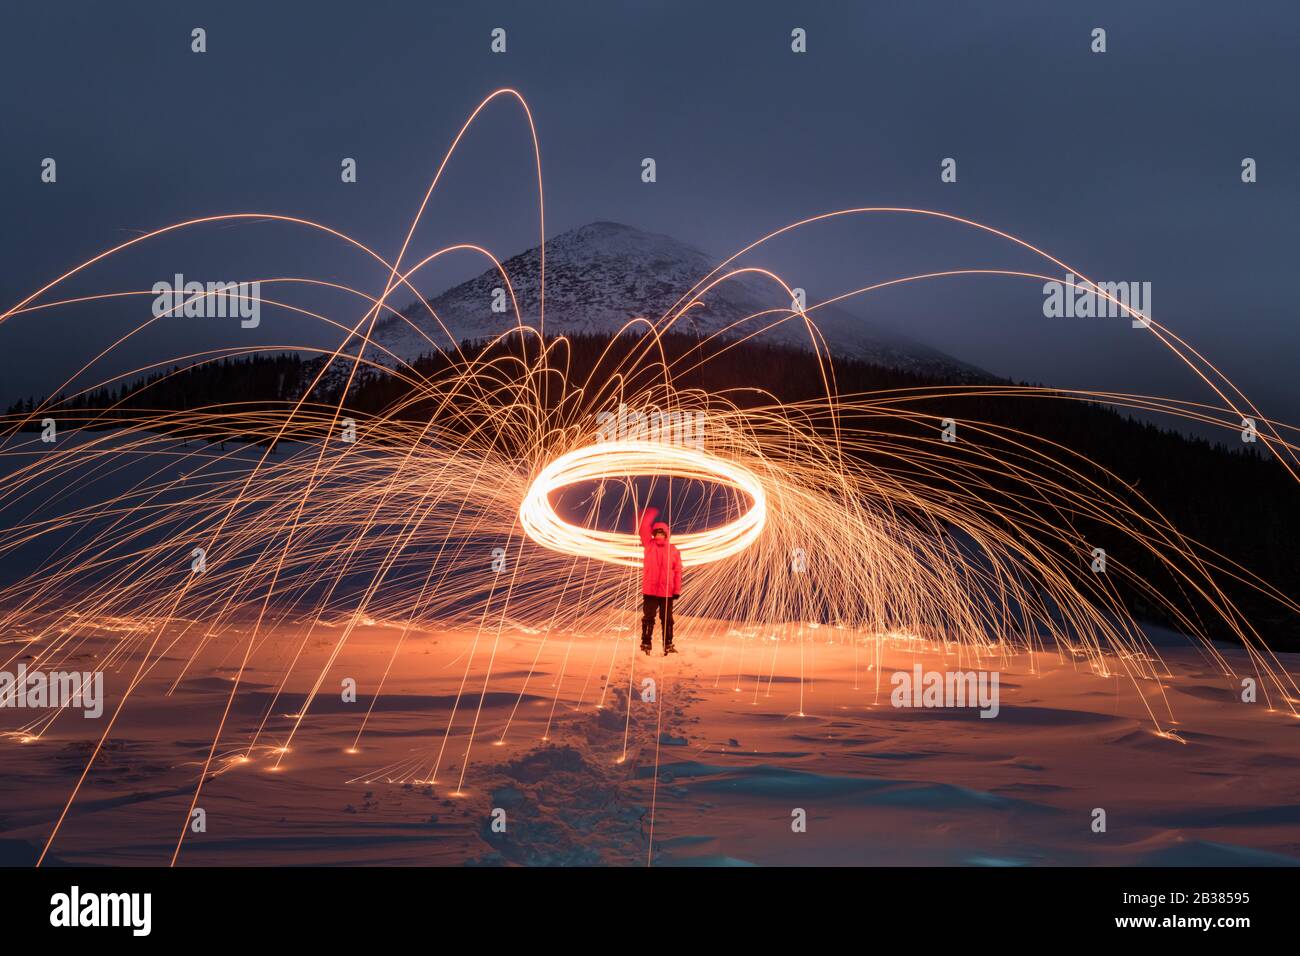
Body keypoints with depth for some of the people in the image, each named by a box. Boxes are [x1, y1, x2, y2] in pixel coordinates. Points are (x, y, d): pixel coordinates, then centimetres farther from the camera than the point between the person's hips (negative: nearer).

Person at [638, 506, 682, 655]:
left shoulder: (673, 549, 3)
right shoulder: (649, 545, 3)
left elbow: (677, 570, 2)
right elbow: (643, 528, -7)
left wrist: (677, 590, -1)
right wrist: (651, 514, -15)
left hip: (667, 592, 1)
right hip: (649, 591, -1)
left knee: (667, 620, 8)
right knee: (648, 618, 4)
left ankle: (668, 645, 17)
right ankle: (646, 643, 11)